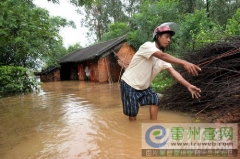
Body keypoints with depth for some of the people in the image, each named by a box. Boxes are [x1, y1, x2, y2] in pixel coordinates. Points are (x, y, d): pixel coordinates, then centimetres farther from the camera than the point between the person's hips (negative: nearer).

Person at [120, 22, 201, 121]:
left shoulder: (163, 57, -1)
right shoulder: (148, 46, -21)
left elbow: (173, 72, -11)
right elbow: (163, 56, -40)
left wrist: (188, 85, -24)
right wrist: (184, 63, -52)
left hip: (143, 86, 7)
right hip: (129, 84, -7)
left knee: (155, 100, 0)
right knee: (133, 114, -4)